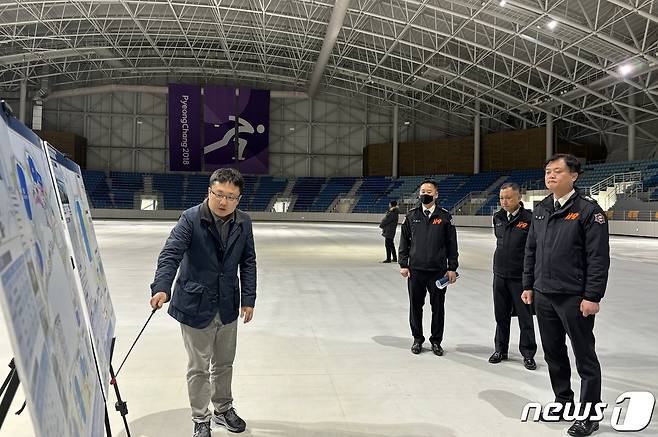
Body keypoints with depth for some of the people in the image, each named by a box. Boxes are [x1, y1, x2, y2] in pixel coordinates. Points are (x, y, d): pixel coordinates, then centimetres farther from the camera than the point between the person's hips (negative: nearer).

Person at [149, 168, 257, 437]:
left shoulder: (243, 223, -2)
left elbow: (248, 262, 5)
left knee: (224, 364, 21)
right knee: (199, 368, 10)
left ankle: (223, 409, 44)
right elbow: (171, 254, -22)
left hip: (228, 306, 4)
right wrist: (162, 287, -38)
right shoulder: (191, 219, -15)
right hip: (196, 306, -4)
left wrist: (249, 299, 1)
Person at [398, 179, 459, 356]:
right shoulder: (411, 216, 5)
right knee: (415, 305, 9)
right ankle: (417, 339, 26)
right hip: (415, 270, 1)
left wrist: (452, 268, -1)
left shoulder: (445, 216, 1)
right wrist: (403, 264, 1)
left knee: (438, 307, 8)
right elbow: (404, 241, 8)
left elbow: (451, 244, 2)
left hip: (438, 271, -1)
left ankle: (436, 341, 24)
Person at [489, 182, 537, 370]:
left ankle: (528, 354, 20)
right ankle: (500, 349, 29)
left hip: (521, 277, -5)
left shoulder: (529, 218, -13)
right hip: (500, 275, 5)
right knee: (501, 315, 15)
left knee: (525, 317, 6)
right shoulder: (498, 218, 5)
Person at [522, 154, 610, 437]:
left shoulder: (588, 210, -10)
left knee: (585, 357, 5)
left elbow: (599, 258, -13)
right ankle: (563, 401, 34)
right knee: (553, 352, 17)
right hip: (543, 296, 7)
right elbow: (531, 251, 15)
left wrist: (592, 297, -16)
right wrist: (528, 286, 12)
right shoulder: (541, 210, 10)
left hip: (575, 299, -6)